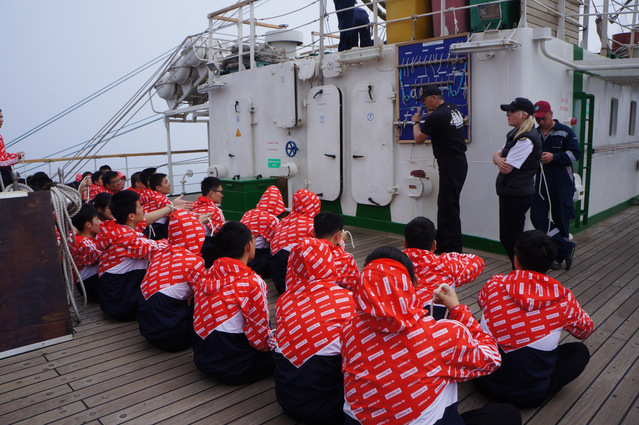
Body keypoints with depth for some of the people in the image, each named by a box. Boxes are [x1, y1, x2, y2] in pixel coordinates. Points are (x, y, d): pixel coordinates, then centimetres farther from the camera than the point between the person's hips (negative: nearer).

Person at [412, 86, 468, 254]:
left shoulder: (436, 116, -15)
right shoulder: (454, 109, 12)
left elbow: (418, 139, -5)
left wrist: (416, 122, 11)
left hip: (450, 164, -10)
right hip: (459, 161, 10)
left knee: (448, 206, -7)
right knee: (445, 204, 15)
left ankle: (453, 250, -4)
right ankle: (442, 245, 24)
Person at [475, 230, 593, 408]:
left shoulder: (494, 285, -14)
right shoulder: (563, 299, -14)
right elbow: (585, 329, 8)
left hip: (486, 384, 1)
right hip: (530, 396, 0)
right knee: (580, 351, 20)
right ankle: (541, 388, 10)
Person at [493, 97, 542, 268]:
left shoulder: (526, 139, -18)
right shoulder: (516, 134, 14)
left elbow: (507, 169, -22)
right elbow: (497, 155, 12)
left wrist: (500, 161, 0)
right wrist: (499, 160, -11)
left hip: (517, 194, -10)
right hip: (509, 192, 10)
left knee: (511, 238, -3)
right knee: (506, 237, 16)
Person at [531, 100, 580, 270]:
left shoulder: (565, 132, -1)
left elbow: (575, 153, -6)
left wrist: (554, 157, -17)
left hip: (562, 182, -4)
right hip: (541, 181, 4)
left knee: (561, 218, 4)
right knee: (537, 217, -7)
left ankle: (559, 256, 19)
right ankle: (567, 247, 6)